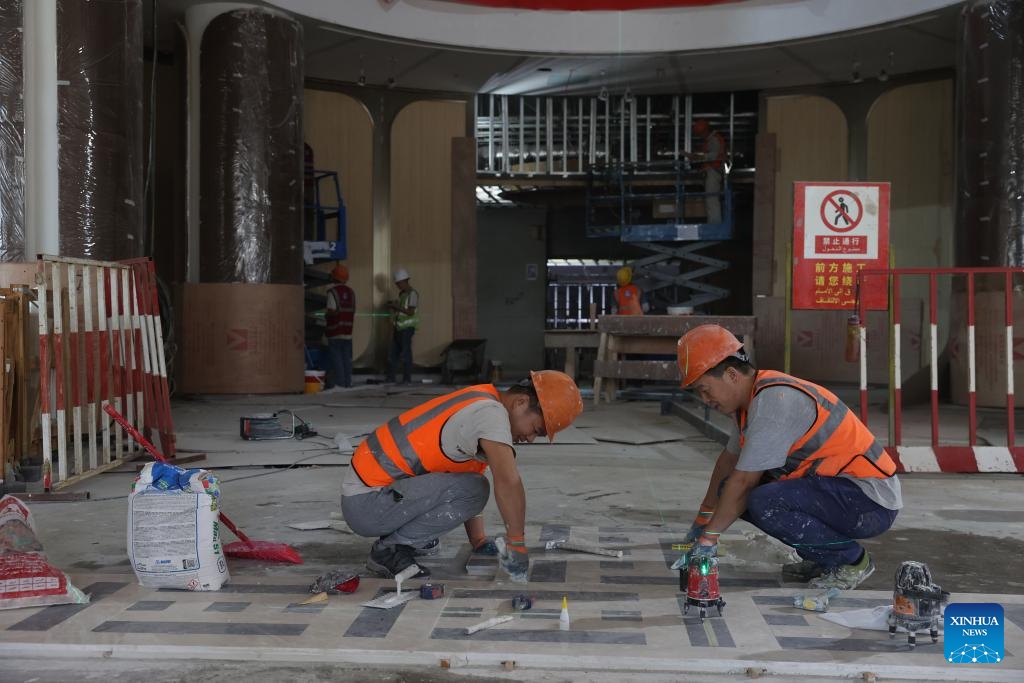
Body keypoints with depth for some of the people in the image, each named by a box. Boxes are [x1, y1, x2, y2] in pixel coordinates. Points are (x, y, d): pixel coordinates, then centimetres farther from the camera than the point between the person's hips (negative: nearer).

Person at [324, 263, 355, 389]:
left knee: (336, 359, -3)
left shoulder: (332, 292, -11)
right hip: (348, 331, 6)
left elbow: (332, 311, -19)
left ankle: (339, 383, -6)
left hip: (335, 332, -6)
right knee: (346, 358, 8)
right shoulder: (351, 292, 10)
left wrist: (326, 316, 0)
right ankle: (347, 383, 9)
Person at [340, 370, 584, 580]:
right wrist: (516, 547, -19)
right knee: (473, 489, -20)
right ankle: (390, 549, -8)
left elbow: (462, 489, 20)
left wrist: (479, 542, 17)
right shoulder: (491, 412, -17)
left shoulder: (479, 404, 13)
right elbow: (509, 483, -28)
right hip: (366, 504, -10)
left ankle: (398, 533, 11)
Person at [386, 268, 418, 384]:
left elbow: (411, 312, -17)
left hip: (407, 328, -9)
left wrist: (397, 306, -14)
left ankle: (407, 378, 0)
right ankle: (390, 378, 12)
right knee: (392, 353, 7)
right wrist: (393, 307, 8)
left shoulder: (412, 294, -10)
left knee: (405, 353, -5)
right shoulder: (401, 293, 16)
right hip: (398, 327, 9)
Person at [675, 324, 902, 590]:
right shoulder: (752, 396, 8)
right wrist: (702, 520, 29)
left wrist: (709, 536, -11)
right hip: (836, 487, 10)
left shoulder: (774, 401, -23)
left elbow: (744, 481, -21)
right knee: (731, 490, 5)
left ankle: (851, 560, -8)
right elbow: (729, 460, 22)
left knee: (764, 503, -30)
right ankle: (823, 558, 12)